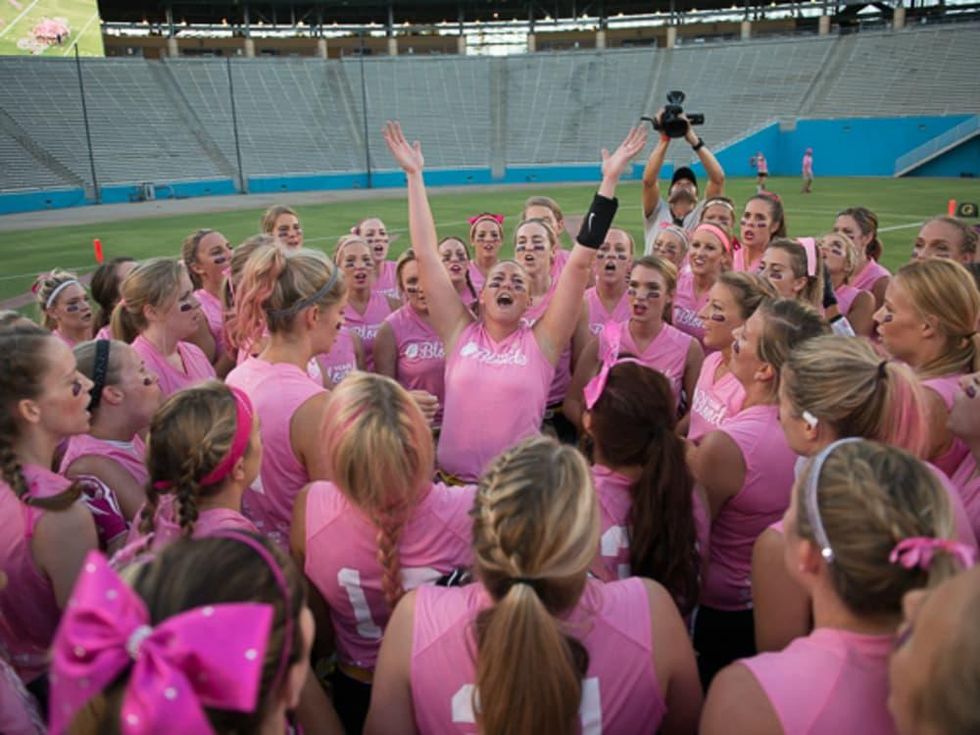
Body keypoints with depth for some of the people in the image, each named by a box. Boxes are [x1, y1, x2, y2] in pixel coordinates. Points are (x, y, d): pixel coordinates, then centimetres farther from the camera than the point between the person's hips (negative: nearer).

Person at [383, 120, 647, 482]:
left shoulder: (541, 341, -1)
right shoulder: (460, 333, 2)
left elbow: (581, 261, -4)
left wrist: (609, 180, -5)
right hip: (453, 482, 1)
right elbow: (425, 255, 1)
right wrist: (414, 175, 2)